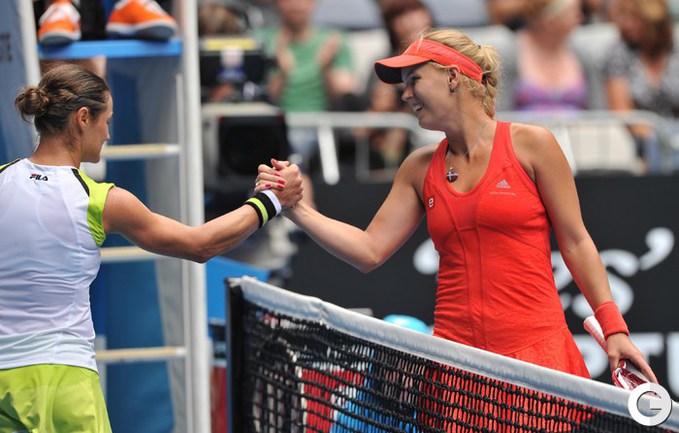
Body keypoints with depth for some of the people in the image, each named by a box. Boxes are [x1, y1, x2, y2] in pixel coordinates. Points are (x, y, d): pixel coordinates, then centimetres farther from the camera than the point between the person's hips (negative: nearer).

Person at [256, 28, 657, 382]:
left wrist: (613, 327, -5)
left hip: (537, 348, -4)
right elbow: (371, 250, 8)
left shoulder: (530, 144, -1)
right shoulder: (420, 168, 12)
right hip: (455, 353, 4)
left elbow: (575, 242, 1)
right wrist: (296, 208, -2)